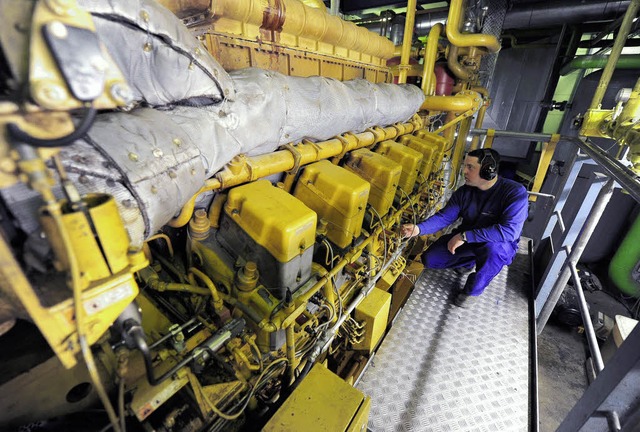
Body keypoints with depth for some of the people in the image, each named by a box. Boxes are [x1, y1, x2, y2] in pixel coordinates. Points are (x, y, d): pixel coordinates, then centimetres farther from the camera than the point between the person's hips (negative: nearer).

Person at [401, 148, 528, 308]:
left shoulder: (515, 192, -26)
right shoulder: (464, 191, -10)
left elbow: (509, 230, -36)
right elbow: (444, 217, -11)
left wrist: (465, 236, -37)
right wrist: (419, 228, -29)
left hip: (500, 245, -4)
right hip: (465, 238, 5)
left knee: (492, 248, -41)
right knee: (429, 259, -8)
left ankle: (473, 290, -12)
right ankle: (470, 262, 21)